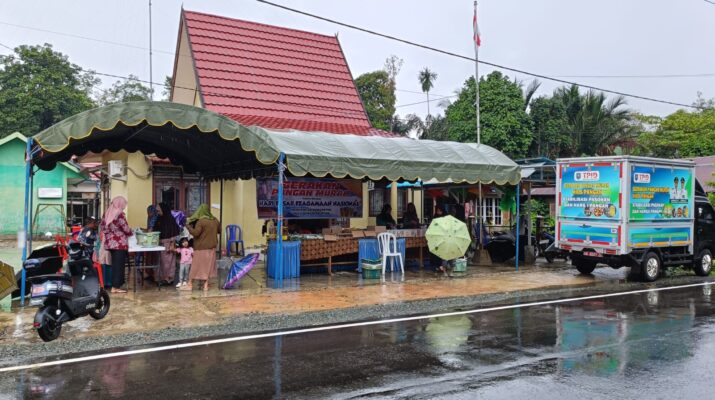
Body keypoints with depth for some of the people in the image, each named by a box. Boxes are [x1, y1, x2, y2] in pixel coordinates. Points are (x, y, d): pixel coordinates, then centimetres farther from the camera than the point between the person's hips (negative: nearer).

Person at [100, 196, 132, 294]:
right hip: (120, 243, -8)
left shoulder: (107, 213, 9)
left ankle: (114, 285, 20)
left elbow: (103, 227, 14)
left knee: (114, 264, 15)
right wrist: (131, 233, 8)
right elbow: (125, 228, -12)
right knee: (119, 264, -2)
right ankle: (116, 287, 0)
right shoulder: (120, 214, -13)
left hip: (110, 242, 8)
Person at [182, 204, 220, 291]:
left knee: (196, 266, 3)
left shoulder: (200, 221, -16)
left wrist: (188, 226, -10)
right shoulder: (215, 220, 2)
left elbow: (195, 233, -21)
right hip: (211, 247, 5)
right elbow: (220, 231, 14)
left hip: (201, 248, -5)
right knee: (208, 266, 9)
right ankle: (206, 285, 9)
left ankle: (190, 285, 10)